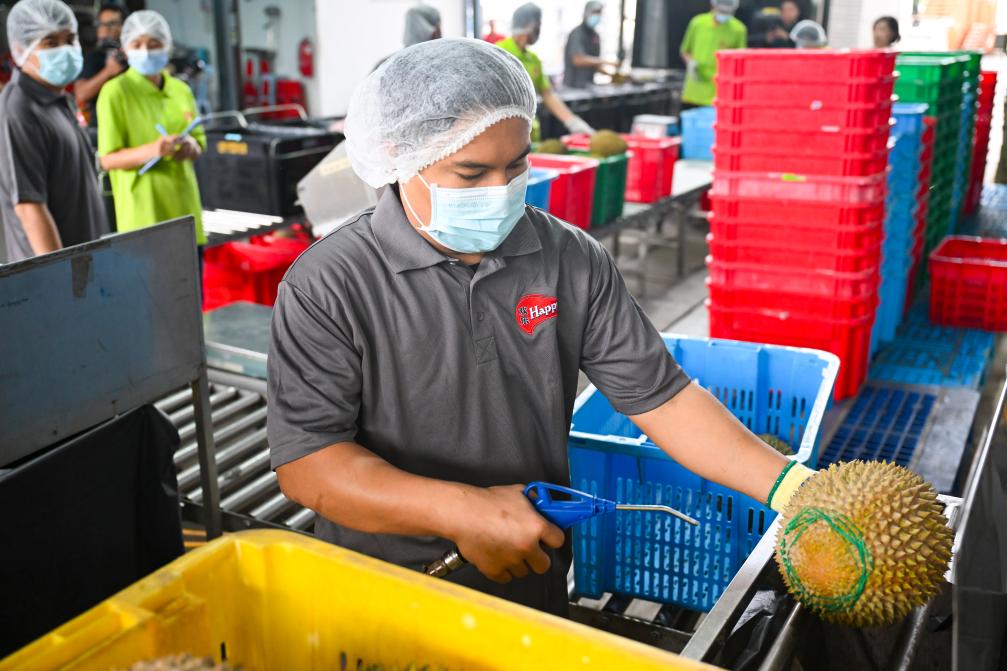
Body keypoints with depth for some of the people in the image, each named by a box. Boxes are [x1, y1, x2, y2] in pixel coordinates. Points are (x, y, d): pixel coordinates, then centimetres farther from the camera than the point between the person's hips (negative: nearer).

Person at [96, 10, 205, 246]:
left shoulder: (181, 90, 11)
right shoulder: (115, 91, -6)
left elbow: (200, 142, 19)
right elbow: (108, 159, -9)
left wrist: (191, 147, -5)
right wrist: (150, 151, -26)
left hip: (183, 205, 6)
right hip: (143, 211, -6)